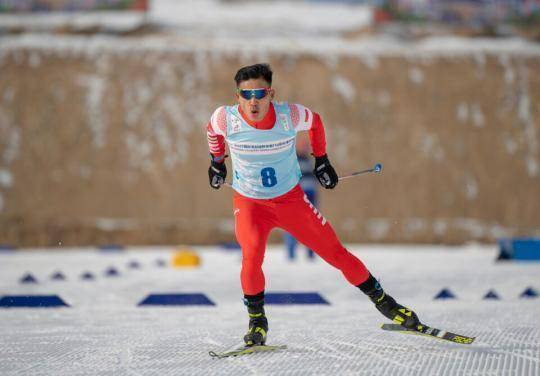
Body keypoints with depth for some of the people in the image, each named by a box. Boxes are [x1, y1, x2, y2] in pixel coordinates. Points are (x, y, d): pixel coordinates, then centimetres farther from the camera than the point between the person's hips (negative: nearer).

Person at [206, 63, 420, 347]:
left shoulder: (290, 116, -21)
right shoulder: (226, 119, -21)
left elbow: (315, 121, 4)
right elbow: (212, 130, 6)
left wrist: (321, 159, 10)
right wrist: (216, 161, 18)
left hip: (291, 198, 1)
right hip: (248, 203, -1)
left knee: (336, 253, 3)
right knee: (252, 255, -27)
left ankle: (383, 301, 23)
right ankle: (257, 321, -4)